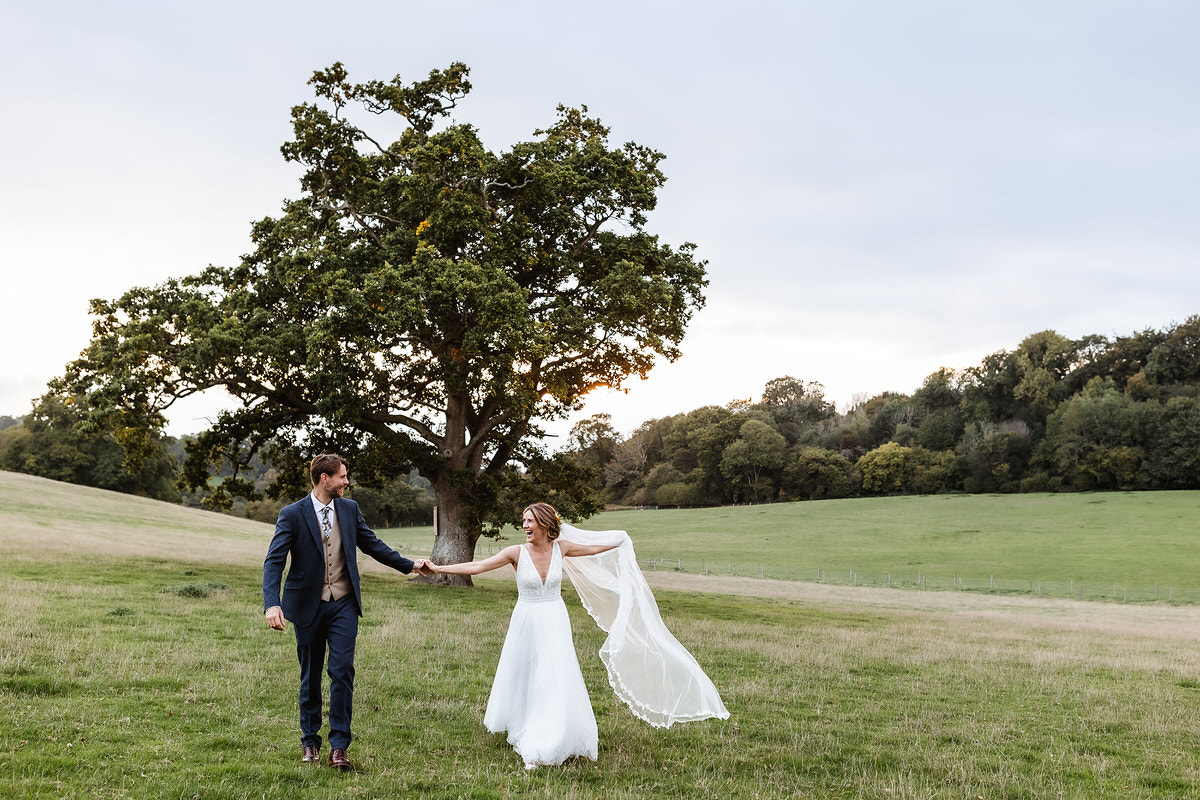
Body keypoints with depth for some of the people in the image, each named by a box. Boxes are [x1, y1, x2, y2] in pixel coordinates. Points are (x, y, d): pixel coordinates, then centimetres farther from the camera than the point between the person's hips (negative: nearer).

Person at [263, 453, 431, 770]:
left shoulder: (349, 509, 5)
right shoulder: (292, 514, -8)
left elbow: (372, 544, 16)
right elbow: (274, 561, -15)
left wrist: (409, 565, 17)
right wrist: (272, 604, -28)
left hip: (343, 604, 2)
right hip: (308, 606, -2)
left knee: (342, 670, -8)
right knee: (311, 676, 8)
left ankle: (339, 746, -1)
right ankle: (310, 742, 24)